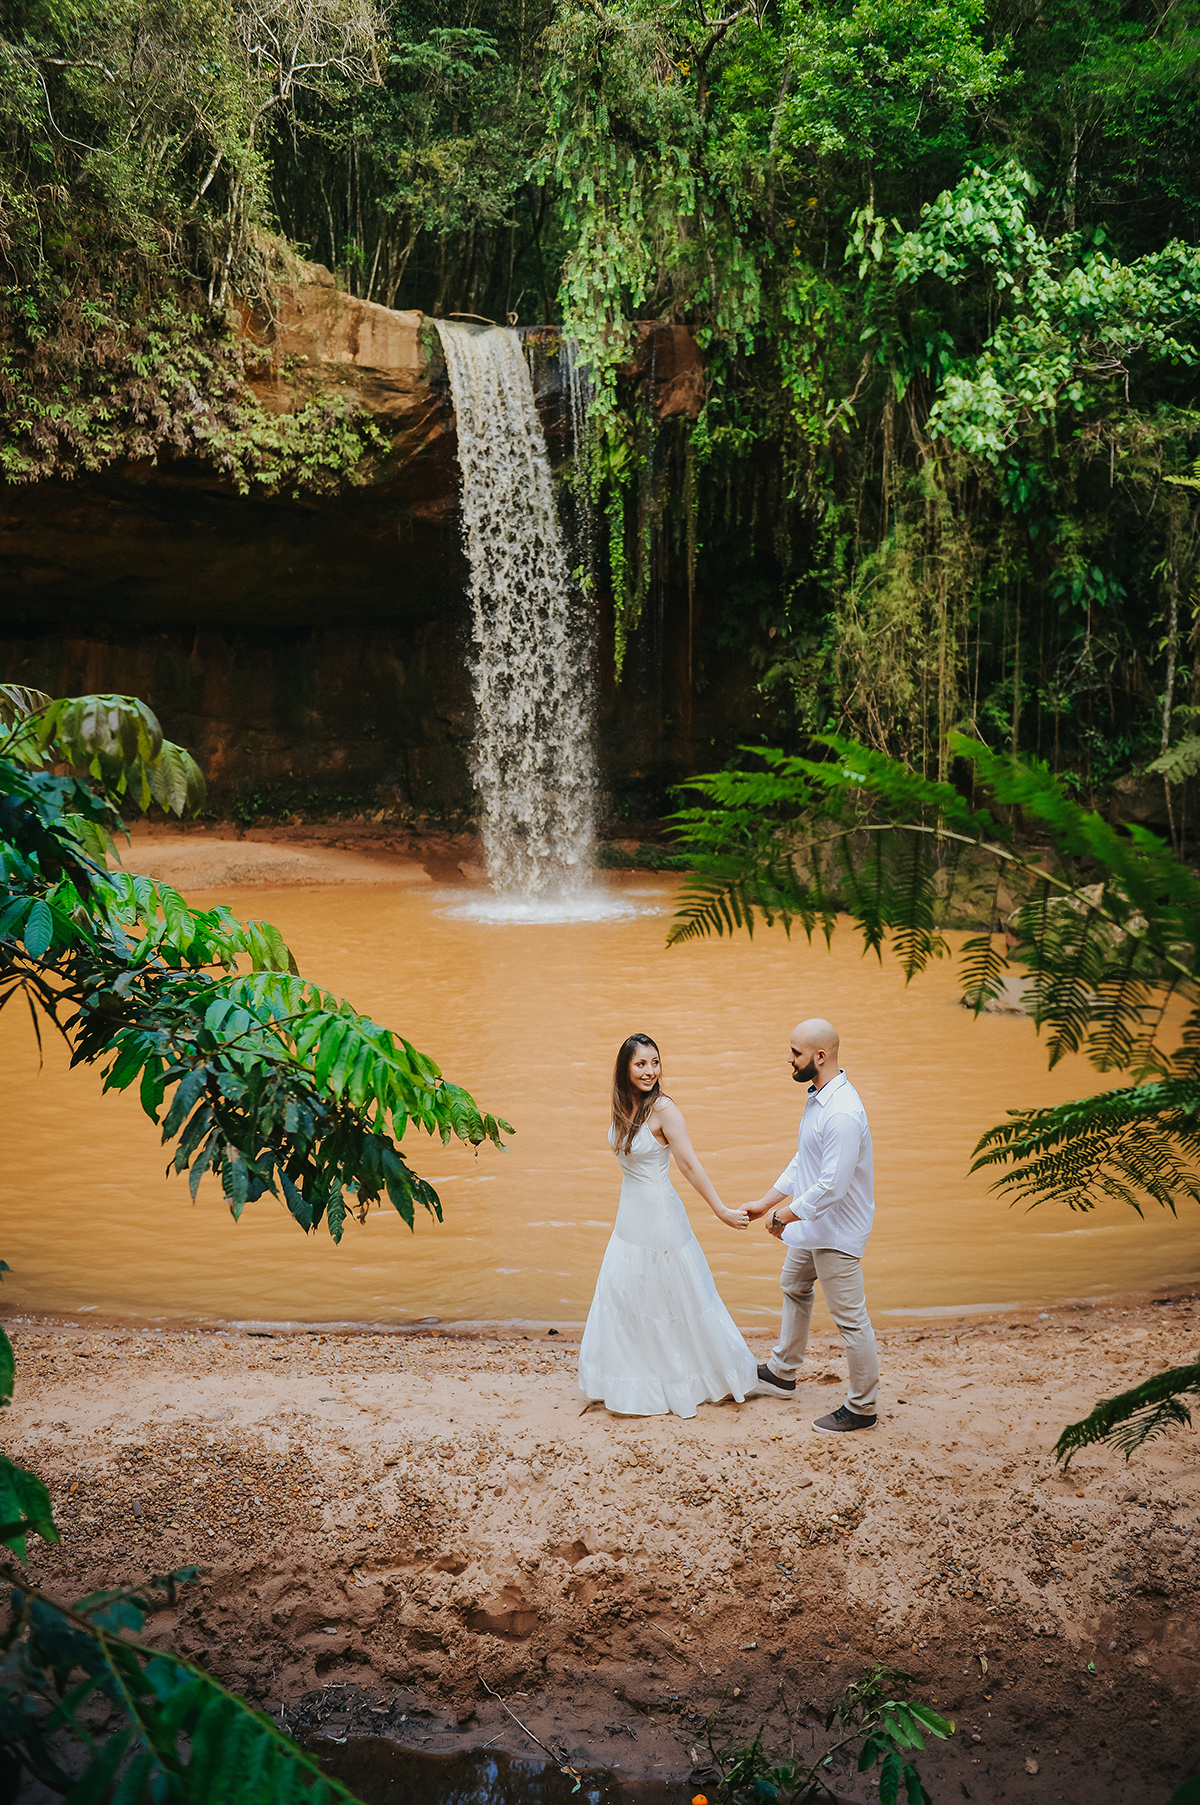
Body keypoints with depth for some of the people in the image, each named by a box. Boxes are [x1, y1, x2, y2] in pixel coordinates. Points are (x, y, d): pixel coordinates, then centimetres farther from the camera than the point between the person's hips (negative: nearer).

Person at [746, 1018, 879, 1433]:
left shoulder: (843, 1115, -30)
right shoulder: (817, 1097, 3)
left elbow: (831, 1187, -30)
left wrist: (785, 1216, -18)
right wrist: (766, 1202, 13)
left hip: (837, 1231, -11)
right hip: (812, 1225, 11)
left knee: (850, 1319, 2)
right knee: (794, 1289, 27)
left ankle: (862, 1408, 15)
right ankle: (782, 1374, 46)